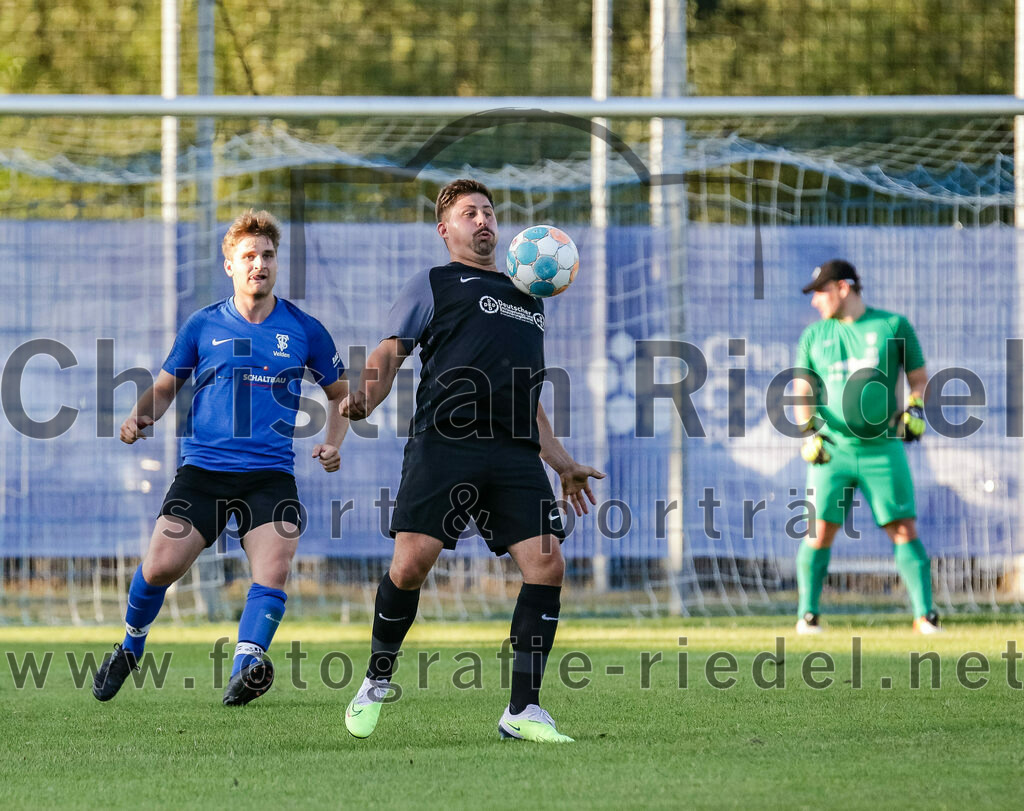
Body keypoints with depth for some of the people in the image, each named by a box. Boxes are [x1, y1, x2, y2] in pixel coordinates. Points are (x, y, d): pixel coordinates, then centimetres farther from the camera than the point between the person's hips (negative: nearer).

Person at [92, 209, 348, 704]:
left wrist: (333, 444, 0)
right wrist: (140, 417, -4)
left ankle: (246, 668, -33)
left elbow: (340, 393, 19)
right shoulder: (203, 326, 7)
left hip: (271, 474, 0)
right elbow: (166, 386, 18)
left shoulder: (304, 331, 6)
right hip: (203, 469, 0)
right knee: (160, 566, -11)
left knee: (274, 568, -24)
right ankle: (130, 649, 17)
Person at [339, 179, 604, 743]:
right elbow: (389, 355, 6)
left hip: (515, 454, 5)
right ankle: (377, 682, 10)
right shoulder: (432, 285, 16)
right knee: (411, 563, -15)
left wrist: (562, 464, 29)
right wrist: (363, 399, -15)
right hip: (445, 442, -5)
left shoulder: (528, 300, 32)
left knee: (546, 566, -11)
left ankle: (522, 711, -5)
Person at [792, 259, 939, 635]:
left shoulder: (893, 326, 4)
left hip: (883, 448, -1)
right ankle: (807, 615, 4)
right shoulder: (814, 335, 11)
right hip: (833, 448, 1)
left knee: (904, 530, -6)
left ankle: (925, 615, -3)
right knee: (820, 530, -5)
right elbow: (802, 390, 9)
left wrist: (914, 409, -8)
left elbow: (919, 377, 10)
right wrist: (808, 431, -6)